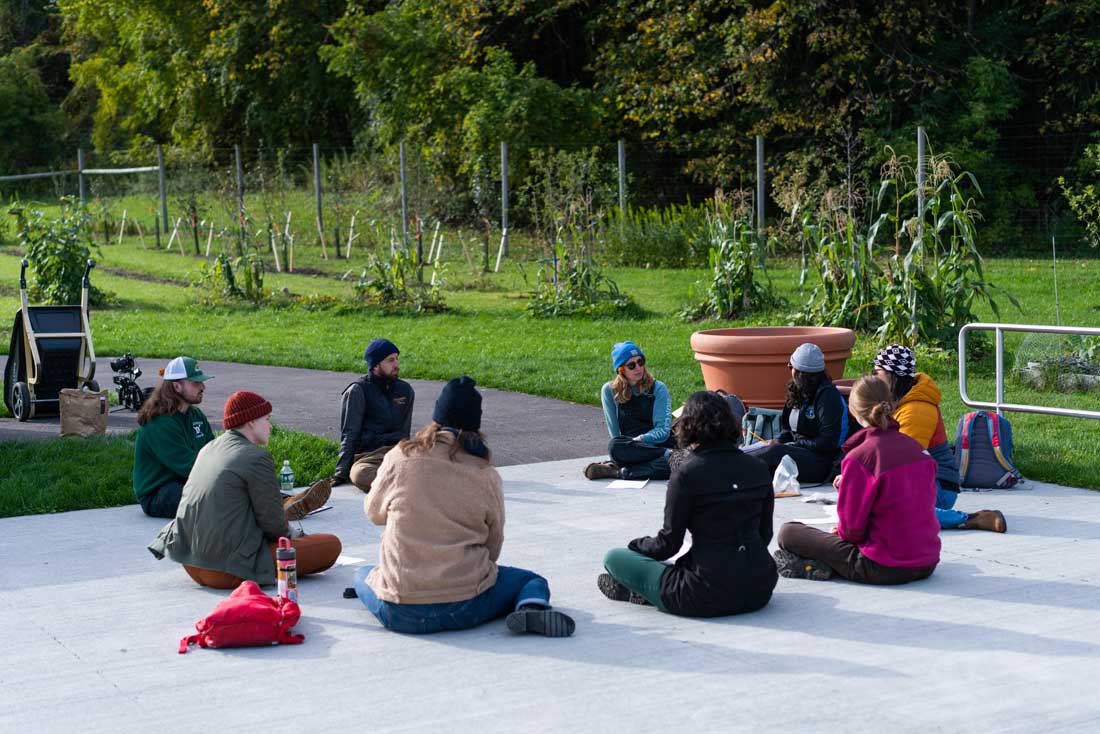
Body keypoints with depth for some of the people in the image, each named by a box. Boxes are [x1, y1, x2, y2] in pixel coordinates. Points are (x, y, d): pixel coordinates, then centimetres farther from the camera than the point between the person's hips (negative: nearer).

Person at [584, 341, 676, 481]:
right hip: (630, 449, 1)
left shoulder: (658, 388, 7)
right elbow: (614, 431, 4)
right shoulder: (609, 391, 8)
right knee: (614, 446, -36)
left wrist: (637, 440, -17)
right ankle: (668, 454, -25)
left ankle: (616, 472, -30)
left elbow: (663, 430, -1)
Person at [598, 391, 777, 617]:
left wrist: (638, 545, 14)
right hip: (760, 592, 6)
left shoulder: (687, 474, -12)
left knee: (614, 558, 7)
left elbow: (668, 544, -6)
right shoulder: (758, 468, 3)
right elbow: (765, 534, 12)